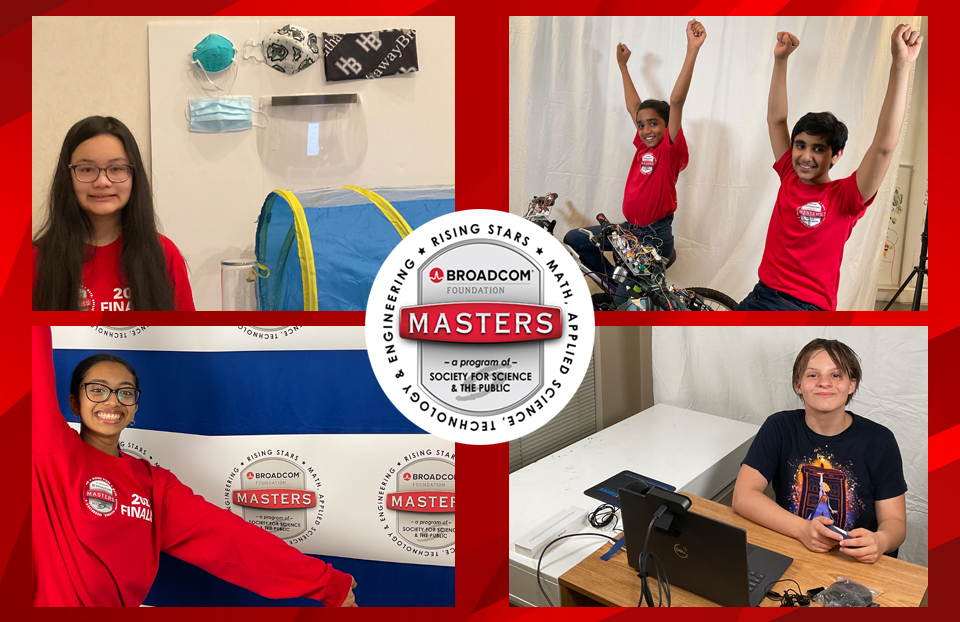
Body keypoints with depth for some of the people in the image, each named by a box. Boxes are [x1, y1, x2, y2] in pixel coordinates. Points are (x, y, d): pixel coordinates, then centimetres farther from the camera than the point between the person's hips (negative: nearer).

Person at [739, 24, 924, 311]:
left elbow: (884, 147, -22)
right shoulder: (790, 178, 5)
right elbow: (776, 119, 9)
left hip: (806, 306, -5)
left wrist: (901, 65, -27)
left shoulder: (843, 197, -9)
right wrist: (780, 60, 4)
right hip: (761, 294, 5)